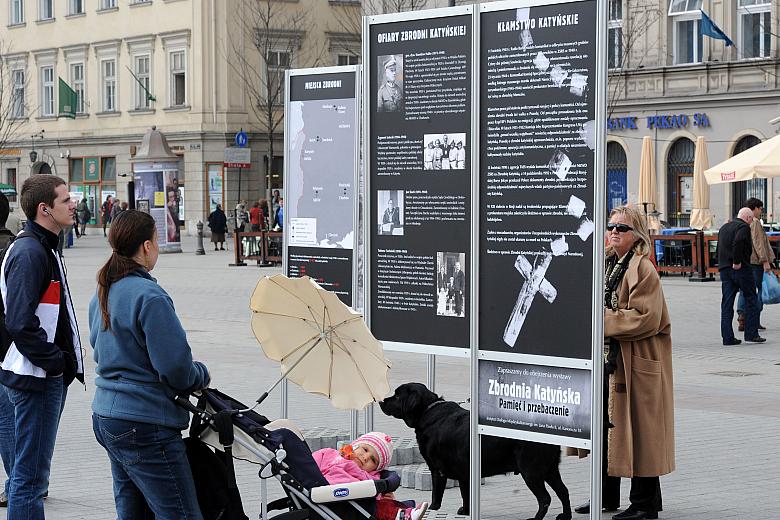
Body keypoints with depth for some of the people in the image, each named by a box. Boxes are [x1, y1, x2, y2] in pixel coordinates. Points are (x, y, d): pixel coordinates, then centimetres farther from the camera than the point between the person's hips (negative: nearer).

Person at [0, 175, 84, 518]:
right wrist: (56, 362, -17)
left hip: (47, 377, 10)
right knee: (31, 475, -6)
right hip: (37, 378, -10)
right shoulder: (29, 252, -17)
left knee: (32, 472, 17)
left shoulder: (43, 248, 15)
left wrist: (64, 361, 10)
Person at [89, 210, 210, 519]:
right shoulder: (149, 296, -18)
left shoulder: (102, 294, 10)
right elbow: (175, 366, -20)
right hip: (143, 424, -10)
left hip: (105, 416, 10)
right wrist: (201, 375, 2)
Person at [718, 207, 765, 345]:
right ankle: (751, 333, 1)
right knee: (751, 299, 4)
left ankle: (727, 337, 1)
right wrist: (737, 262, -19)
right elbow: (738, 242, -24)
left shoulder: (724, 228, 20)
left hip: (724, 269, 7)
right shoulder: (744, 227, -7)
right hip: (740, 268, -7)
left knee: (727, 303, 5)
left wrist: (724, 264, 13)